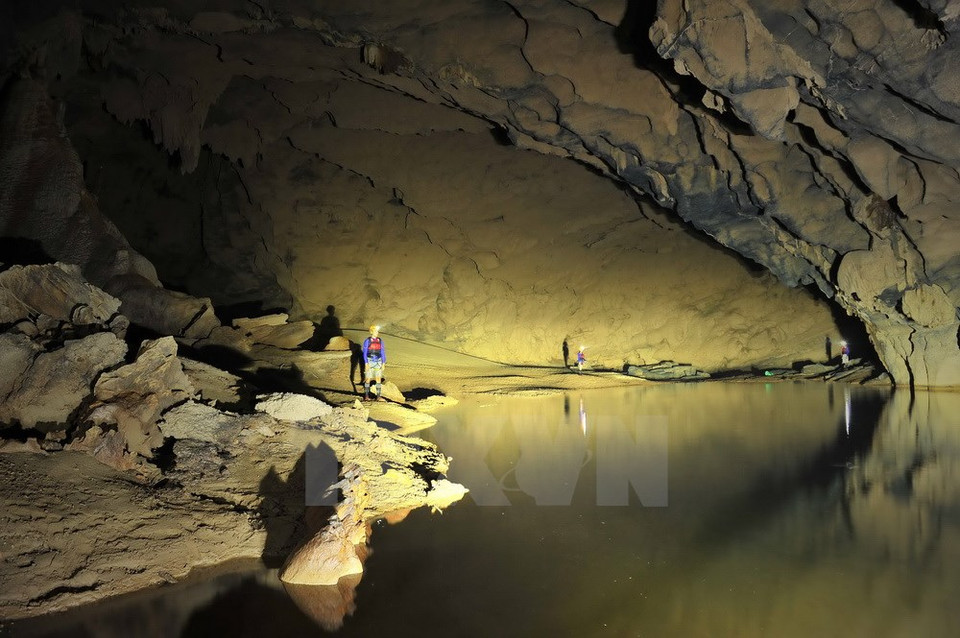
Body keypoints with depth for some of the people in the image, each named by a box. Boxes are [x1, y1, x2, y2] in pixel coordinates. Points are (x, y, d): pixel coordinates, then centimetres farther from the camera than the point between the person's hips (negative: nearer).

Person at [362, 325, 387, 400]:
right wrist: (366, 364, -14)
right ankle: (366, 396, 12)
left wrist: (383, 364, 2)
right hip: (370, 362, -3)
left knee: (379, 379, -2)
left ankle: (378, 397, 0)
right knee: (368, 379, 1)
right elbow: (365, 352, -7)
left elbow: (383, 352, 7)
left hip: (378, 362, 3)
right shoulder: (367, 341, -6)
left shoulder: (380, 341, 5)